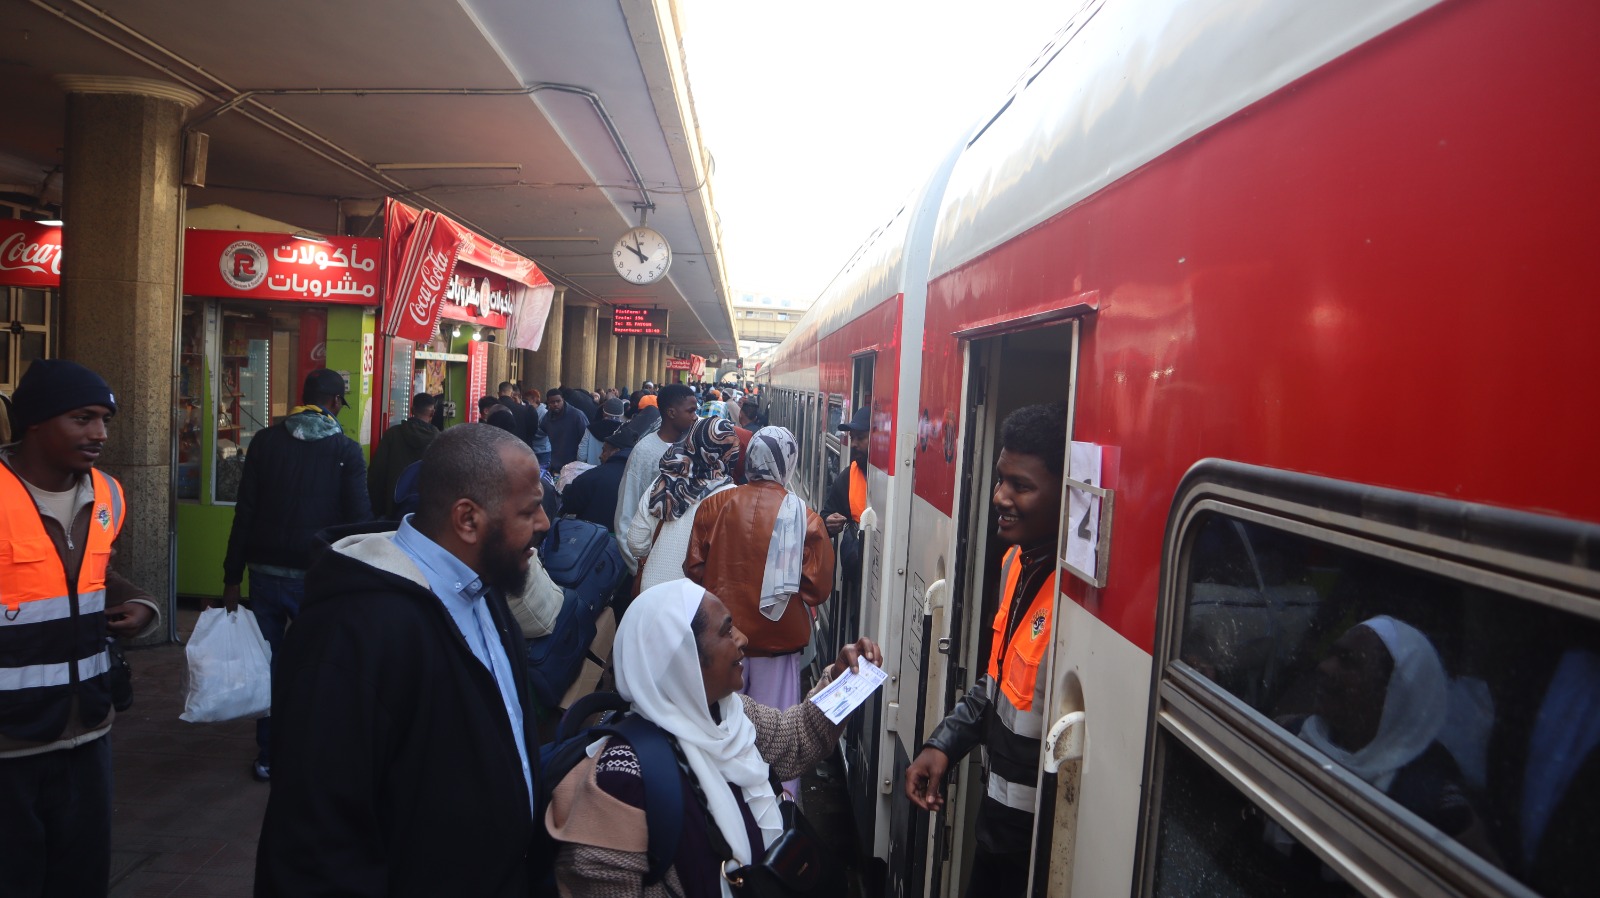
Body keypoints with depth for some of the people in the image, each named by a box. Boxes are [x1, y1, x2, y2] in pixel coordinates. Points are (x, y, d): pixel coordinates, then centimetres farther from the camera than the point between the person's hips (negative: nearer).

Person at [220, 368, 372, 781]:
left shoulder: (266, 440, 1)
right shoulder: (346, 450, -6)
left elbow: (245, 511, 0)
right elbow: (359, 519, -8)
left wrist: (233, 578, 3)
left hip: (266, 572, 2)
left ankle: (267, 756, 19)